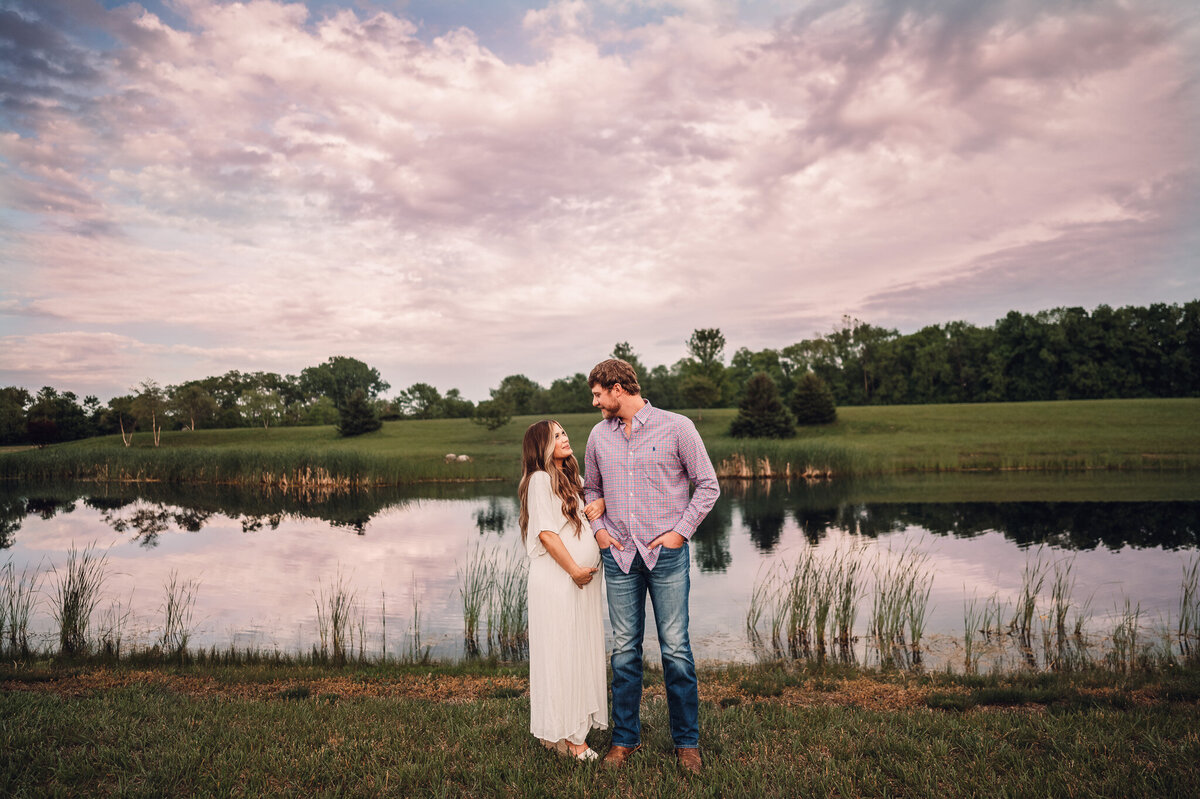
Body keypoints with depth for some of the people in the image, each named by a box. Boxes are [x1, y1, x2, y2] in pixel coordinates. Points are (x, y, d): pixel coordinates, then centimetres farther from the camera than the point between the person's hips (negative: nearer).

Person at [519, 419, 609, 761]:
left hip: (584, 579, 8)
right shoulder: (540, 479, -9)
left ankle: (576, 726, 23)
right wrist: (574, 569, -13)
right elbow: (546, 533, -15)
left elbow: (600, 494, 25)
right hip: (556, 579, -8)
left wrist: (602, 503, 1)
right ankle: (561, 734, 10)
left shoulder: (572, 479, 16)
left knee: (581, 651, 12)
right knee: (560, 652, -1)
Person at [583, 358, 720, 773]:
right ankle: (625, 738, 23)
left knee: (676, 649, 2)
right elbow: (591, 488, 22)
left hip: (666, 553, -3)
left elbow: (708, 485, 0)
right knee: (624, 650, 9)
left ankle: (686, 741, 18)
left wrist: (680, 531, -7)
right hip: (619, 555, 4)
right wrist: (598, 529, 7)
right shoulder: (599, 435, 9)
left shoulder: (676, 427, -4)